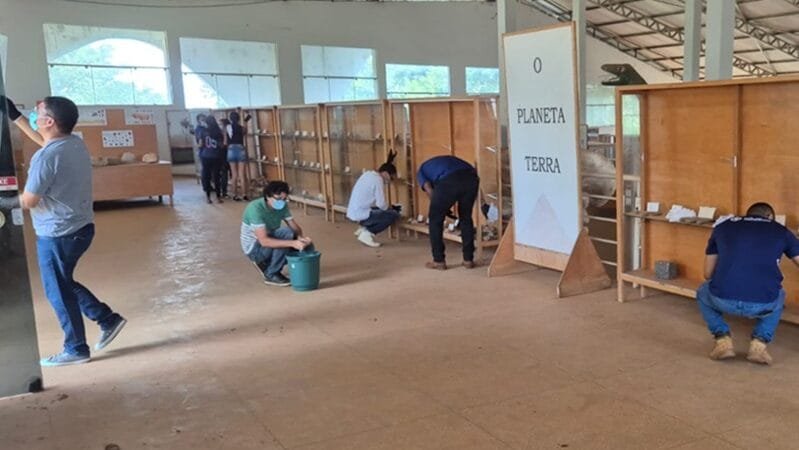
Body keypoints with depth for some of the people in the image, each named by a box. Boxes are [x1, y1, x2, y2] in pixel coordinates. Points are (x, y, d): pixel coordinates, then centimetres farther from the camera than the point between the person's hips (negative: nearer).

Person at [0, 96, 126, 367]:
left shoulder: (46, 156, -23)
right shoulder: (76, 144, 2)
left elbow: (28, 201, -17)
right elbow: (45, 139, 24)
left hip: (57, 234, -8)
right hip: (81, 227, 8)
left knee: (58, 292, 7)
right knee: (64, 284, 23)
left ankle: (76, 349, 18)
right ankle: (108, 320, 22)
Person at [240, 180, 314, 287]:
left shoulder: (283, 206, -7)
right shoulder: (255, 208, -29)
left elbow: (295, 226, -4)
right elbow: (264, 241, -37)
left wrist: (300, 237, -29)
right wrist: (292, 243, -45)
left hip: (270, 241, 7)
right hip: (254, 247, -7)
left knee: (307, 246, -6)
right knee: (286, 234, -30)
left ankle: (265, 264, 10)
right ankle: (271, 275, -13)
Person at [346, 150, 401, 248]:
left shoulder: (368, 174, 10)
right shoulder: (377, 180, -16)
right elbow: (381, 204, -17)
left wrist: (389, 162, 29)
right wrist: (391, 209, 5)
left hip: (353, 213, 10)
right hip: (361, 215, -10)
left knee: (385, 210, 25)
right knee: (394, 215, -4)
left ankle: (364, 228, 15)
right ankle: (367, 233, -6)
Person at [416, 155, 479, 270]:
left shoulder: (422, 170, 31)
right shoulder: (448, 159, 45)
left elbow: (429, 190, 11)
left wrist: (439, 207, 25)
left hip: (448, 181, -4)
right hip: (471, 177, 4)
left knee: (435, 219, 16)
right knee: (466, 218, 23)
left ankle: (439, 261, 18)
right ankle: (468, 260, 25)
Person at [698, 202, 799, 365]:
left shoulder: (723, 227, 24)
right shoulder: (781, 231, 22)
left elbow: (708, 274, 28)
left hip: (723, 299, 0)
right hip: (763, 303, 0)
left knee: (703, 293, 36)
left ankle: (723, 340, 18)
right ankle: (759, 343, 18)